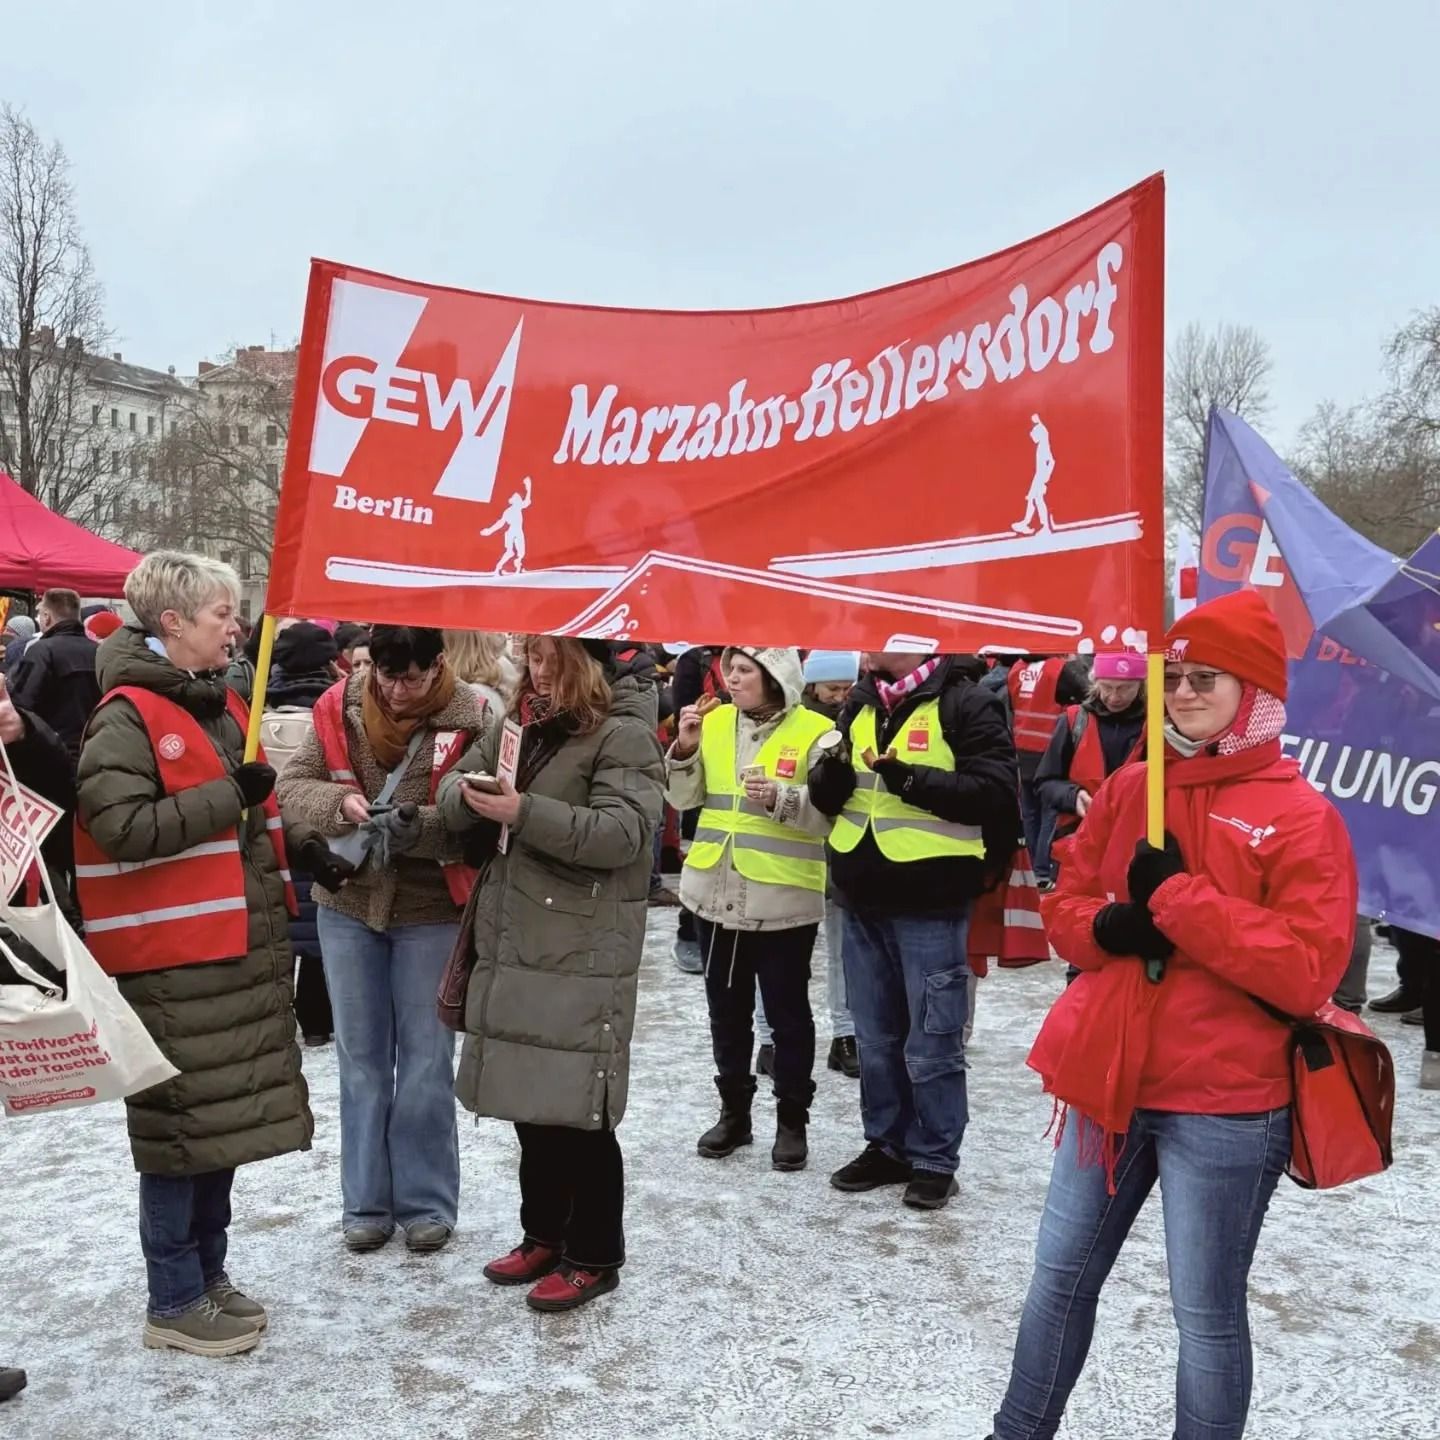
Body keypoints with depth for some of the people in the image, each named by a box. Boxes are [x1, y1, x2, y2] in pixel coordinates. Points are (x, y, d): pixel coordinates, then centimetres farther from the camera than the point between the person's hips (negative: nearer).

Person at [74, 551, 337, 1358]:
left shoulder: (222, 705, 13)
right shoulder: (128, 716, -13)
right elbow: (121, 829, -23)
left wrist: (300, 844, 9)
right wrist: (227, 797, -19)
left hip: (241, 945, 8)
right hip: (170, 956, -8)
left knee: (227, 1117, 16)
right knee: (184, 1124, 1)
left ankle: (209, 1274, 31)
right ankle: (175, 1302, 17)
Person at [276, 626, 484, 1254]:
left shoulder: (469, 720, -14)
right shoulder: (341, 707, -5)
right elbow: (292, 784, -3)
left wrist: (420, 825, -32)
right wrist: (339, 802, -22)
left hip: (431, 913, -2)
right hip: (348, 906, 3)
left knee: (425, 1060, 8)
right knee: (360, 1058, 13)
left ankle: (426, 1202, 24)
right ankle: (366, 1202, 27)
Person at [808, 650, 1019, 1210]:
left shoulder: (966, 703, -9)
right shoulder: (861, 704, 12)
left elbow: (995, 794, -16)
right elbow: (827, 797, 13)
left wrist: (912, 779, -24)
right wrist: (834, 770, -9)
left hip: (930, 906, -6)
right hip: (863, 901, 7)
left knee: (932, 1044, 4)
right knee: (877, 1039, 17)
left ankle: (935, 1159, 19)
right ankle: (886, 1145, 31)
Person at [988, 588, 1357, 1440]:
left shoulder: (1302, 816, -9)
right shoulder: (1128, 789, 7)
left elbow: (1307, 970, -17)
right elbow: (1065, 906, 10)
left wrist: (1176, 897, -20)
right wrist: (1108, 927, -12)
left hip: (1223, 1103, -5)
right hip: (1111, 1079, 6)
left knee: (1206, 1312, 8)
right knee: (1061, 1277, 18)